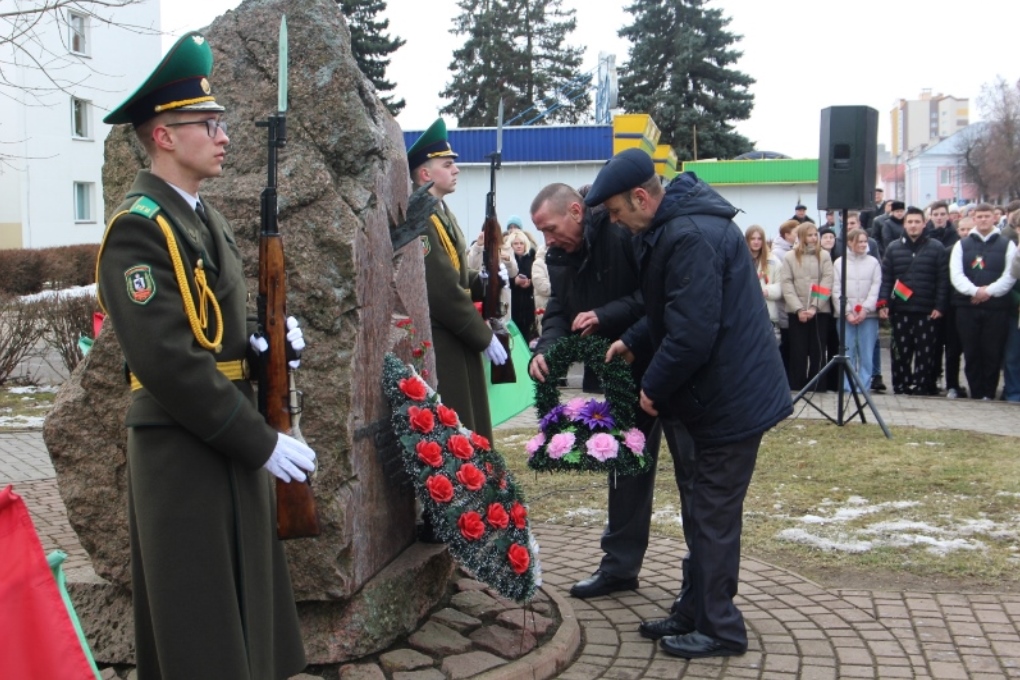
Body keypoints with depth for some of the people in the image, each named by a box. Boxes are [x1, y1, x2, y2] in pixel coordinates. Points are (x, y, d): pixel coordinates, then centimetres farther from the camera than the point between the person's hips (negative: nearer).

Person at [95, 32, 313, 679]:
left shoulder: (205, 218, 12)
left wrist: (262, 339, -1)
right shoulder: (139, 227, -18)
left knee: (244, 600, 18)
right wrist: (262, 441, -22)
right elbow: (168, 360, -25)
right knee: (199, 626, 2)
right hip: (183, 449, -9)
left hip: (232, 441, 9)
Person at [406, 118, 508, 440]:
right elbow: (443, 291, -23)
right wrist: (484, 337, -15)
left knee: (468, 433, 16)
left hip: (457, 343, 10)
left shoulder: (441, 213, 15)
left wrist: (483, 280, 0)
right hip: (439, 349, -10)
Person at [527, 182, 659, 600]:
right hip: (622, 371, 9)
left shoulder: (623, 235, -21)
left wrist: (605, 315, -29)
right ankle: (620, 565, 23)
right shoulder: (561, 258, 6)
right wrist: (544, 350, -16)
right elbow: (559, 311, 2)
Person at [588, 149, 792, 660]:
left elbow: (692, 333, -27)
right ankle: (694, 611, 30)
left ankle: (718, 629, 13)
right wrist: (634, 342, 13)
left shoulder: (691, 237, -24)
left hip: (729, 400, -11)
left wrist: (654, 388, -15)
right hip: (710, 394, 11)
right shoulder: (670, 227, 9)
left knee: (712, 515, 0)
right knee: (699, 509, 18)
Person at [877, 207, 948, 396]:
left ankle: (922, 386, 6)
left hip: (927, 311, -2)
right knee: (900, 351, 5)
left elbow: (942, 280, 0)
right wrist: (883, 303, -4)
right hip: (900, 310, 2)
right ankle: (901, 385, 13)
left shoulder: (936, 248, 4)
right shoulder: (893, 248, 10)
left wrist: (939, 307, -7)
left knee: (925, 351, -1)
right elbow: (885, 279, 6)